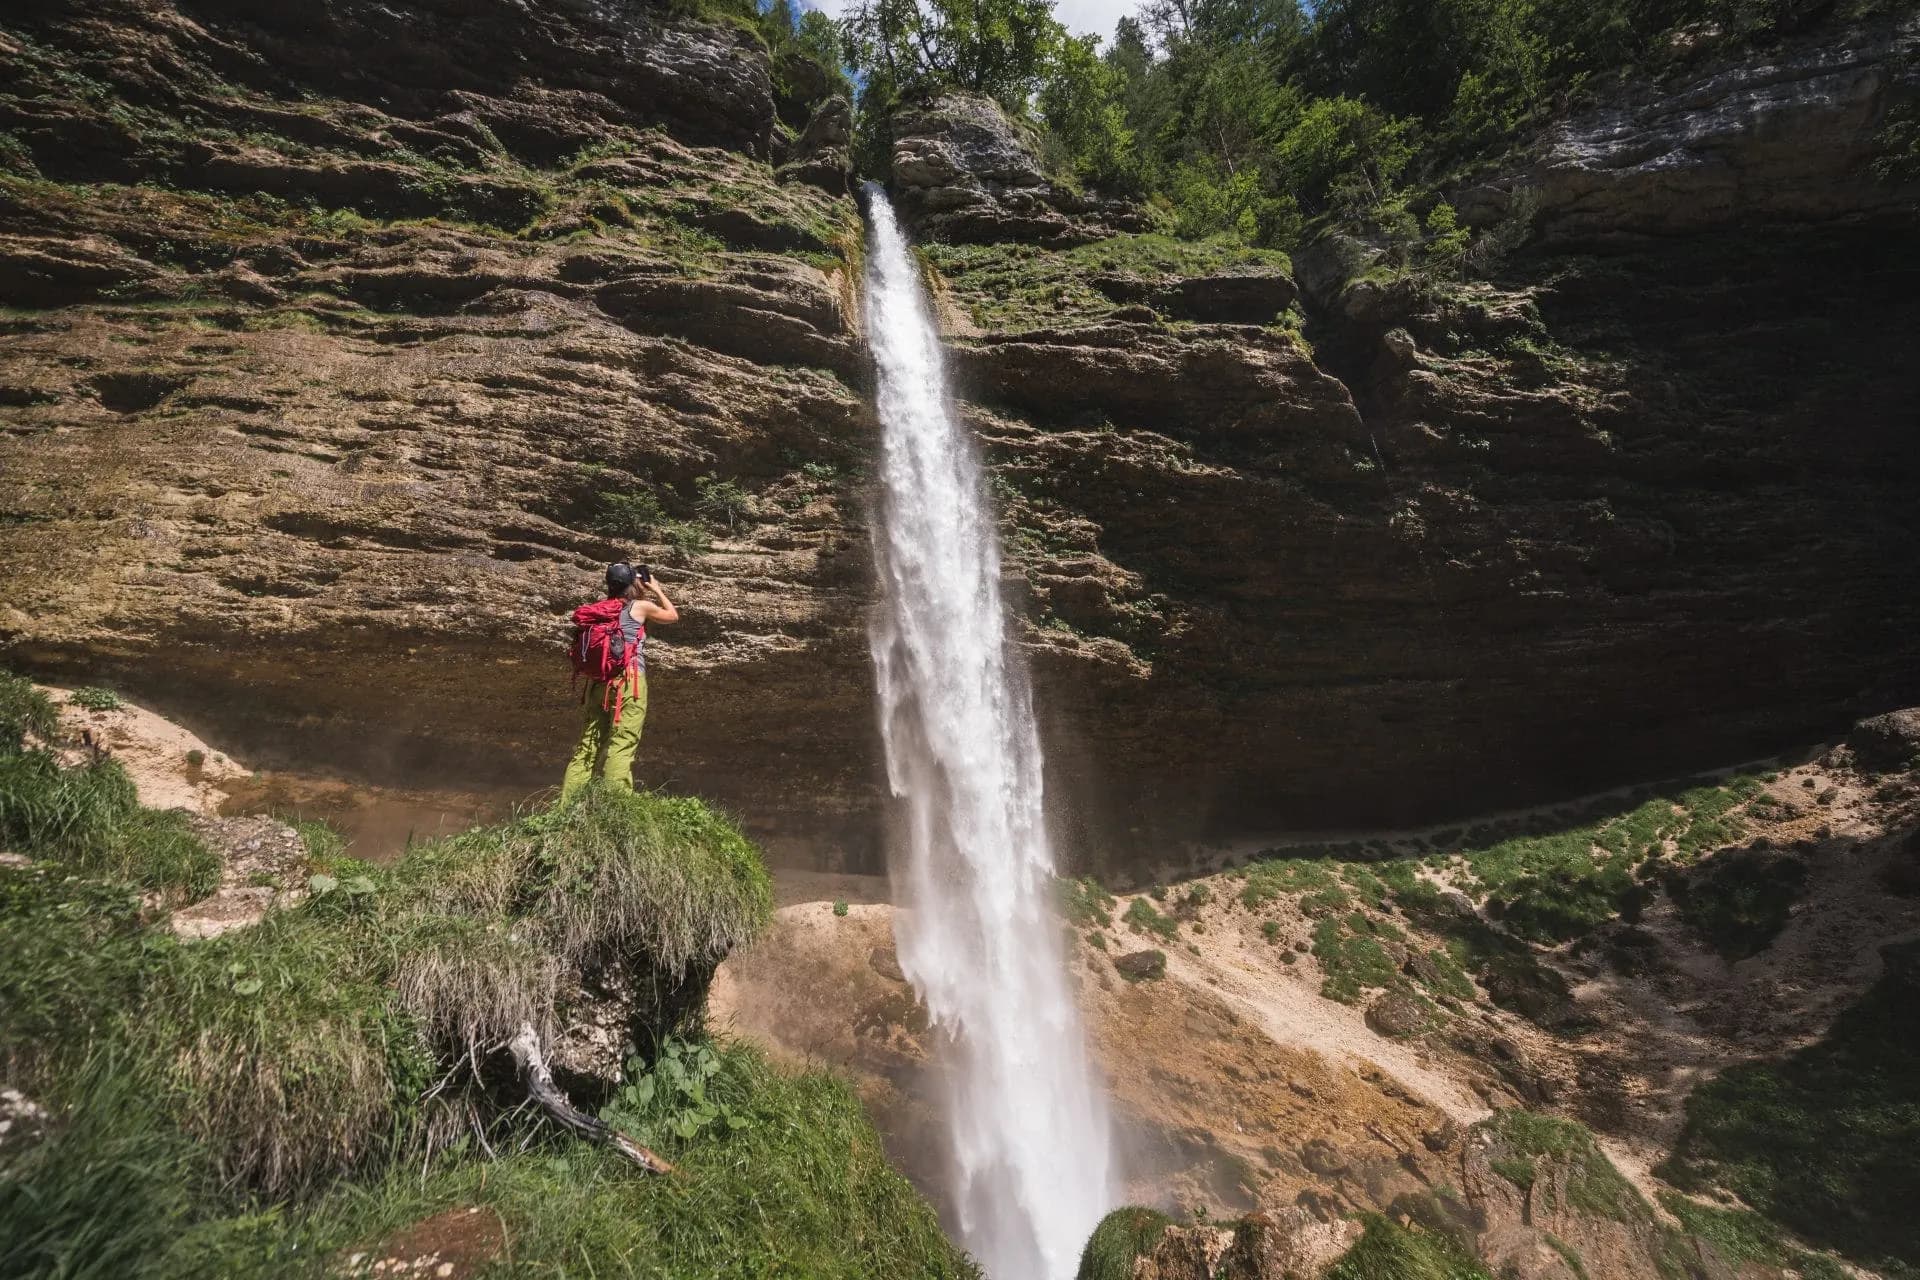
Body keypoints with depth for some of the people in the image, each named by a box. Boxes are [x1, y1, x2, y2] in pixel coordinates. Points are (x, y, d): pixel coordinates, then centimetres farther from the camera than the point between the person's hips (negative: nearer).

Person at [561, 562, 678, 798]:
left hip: (598, 683, 6)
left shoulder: (601, 608, 13)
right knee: (621, 747, -5)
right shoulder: (641, 606, -1)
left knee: (588, 745, 12)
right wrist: (657, 589, 23)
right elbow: (673, 616, 13)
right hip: (628, 683, -6)